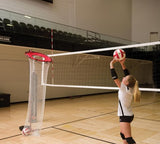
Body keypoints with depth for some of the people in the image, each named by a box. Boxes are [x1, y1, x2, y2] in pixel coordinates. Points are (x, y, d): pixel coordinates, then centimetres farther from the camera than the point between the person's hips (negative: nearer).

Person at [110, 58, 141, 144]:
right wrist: (122, 64, 5)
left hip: (125, 116, -9)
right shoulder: (130, 88, -2)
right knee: (122, 134, 24)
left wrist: (112, 64, -13)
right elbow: (128, 75, 7)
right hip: (129, 115, 9)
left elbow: (114, 77, -19)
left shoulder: (124, 88, -20)